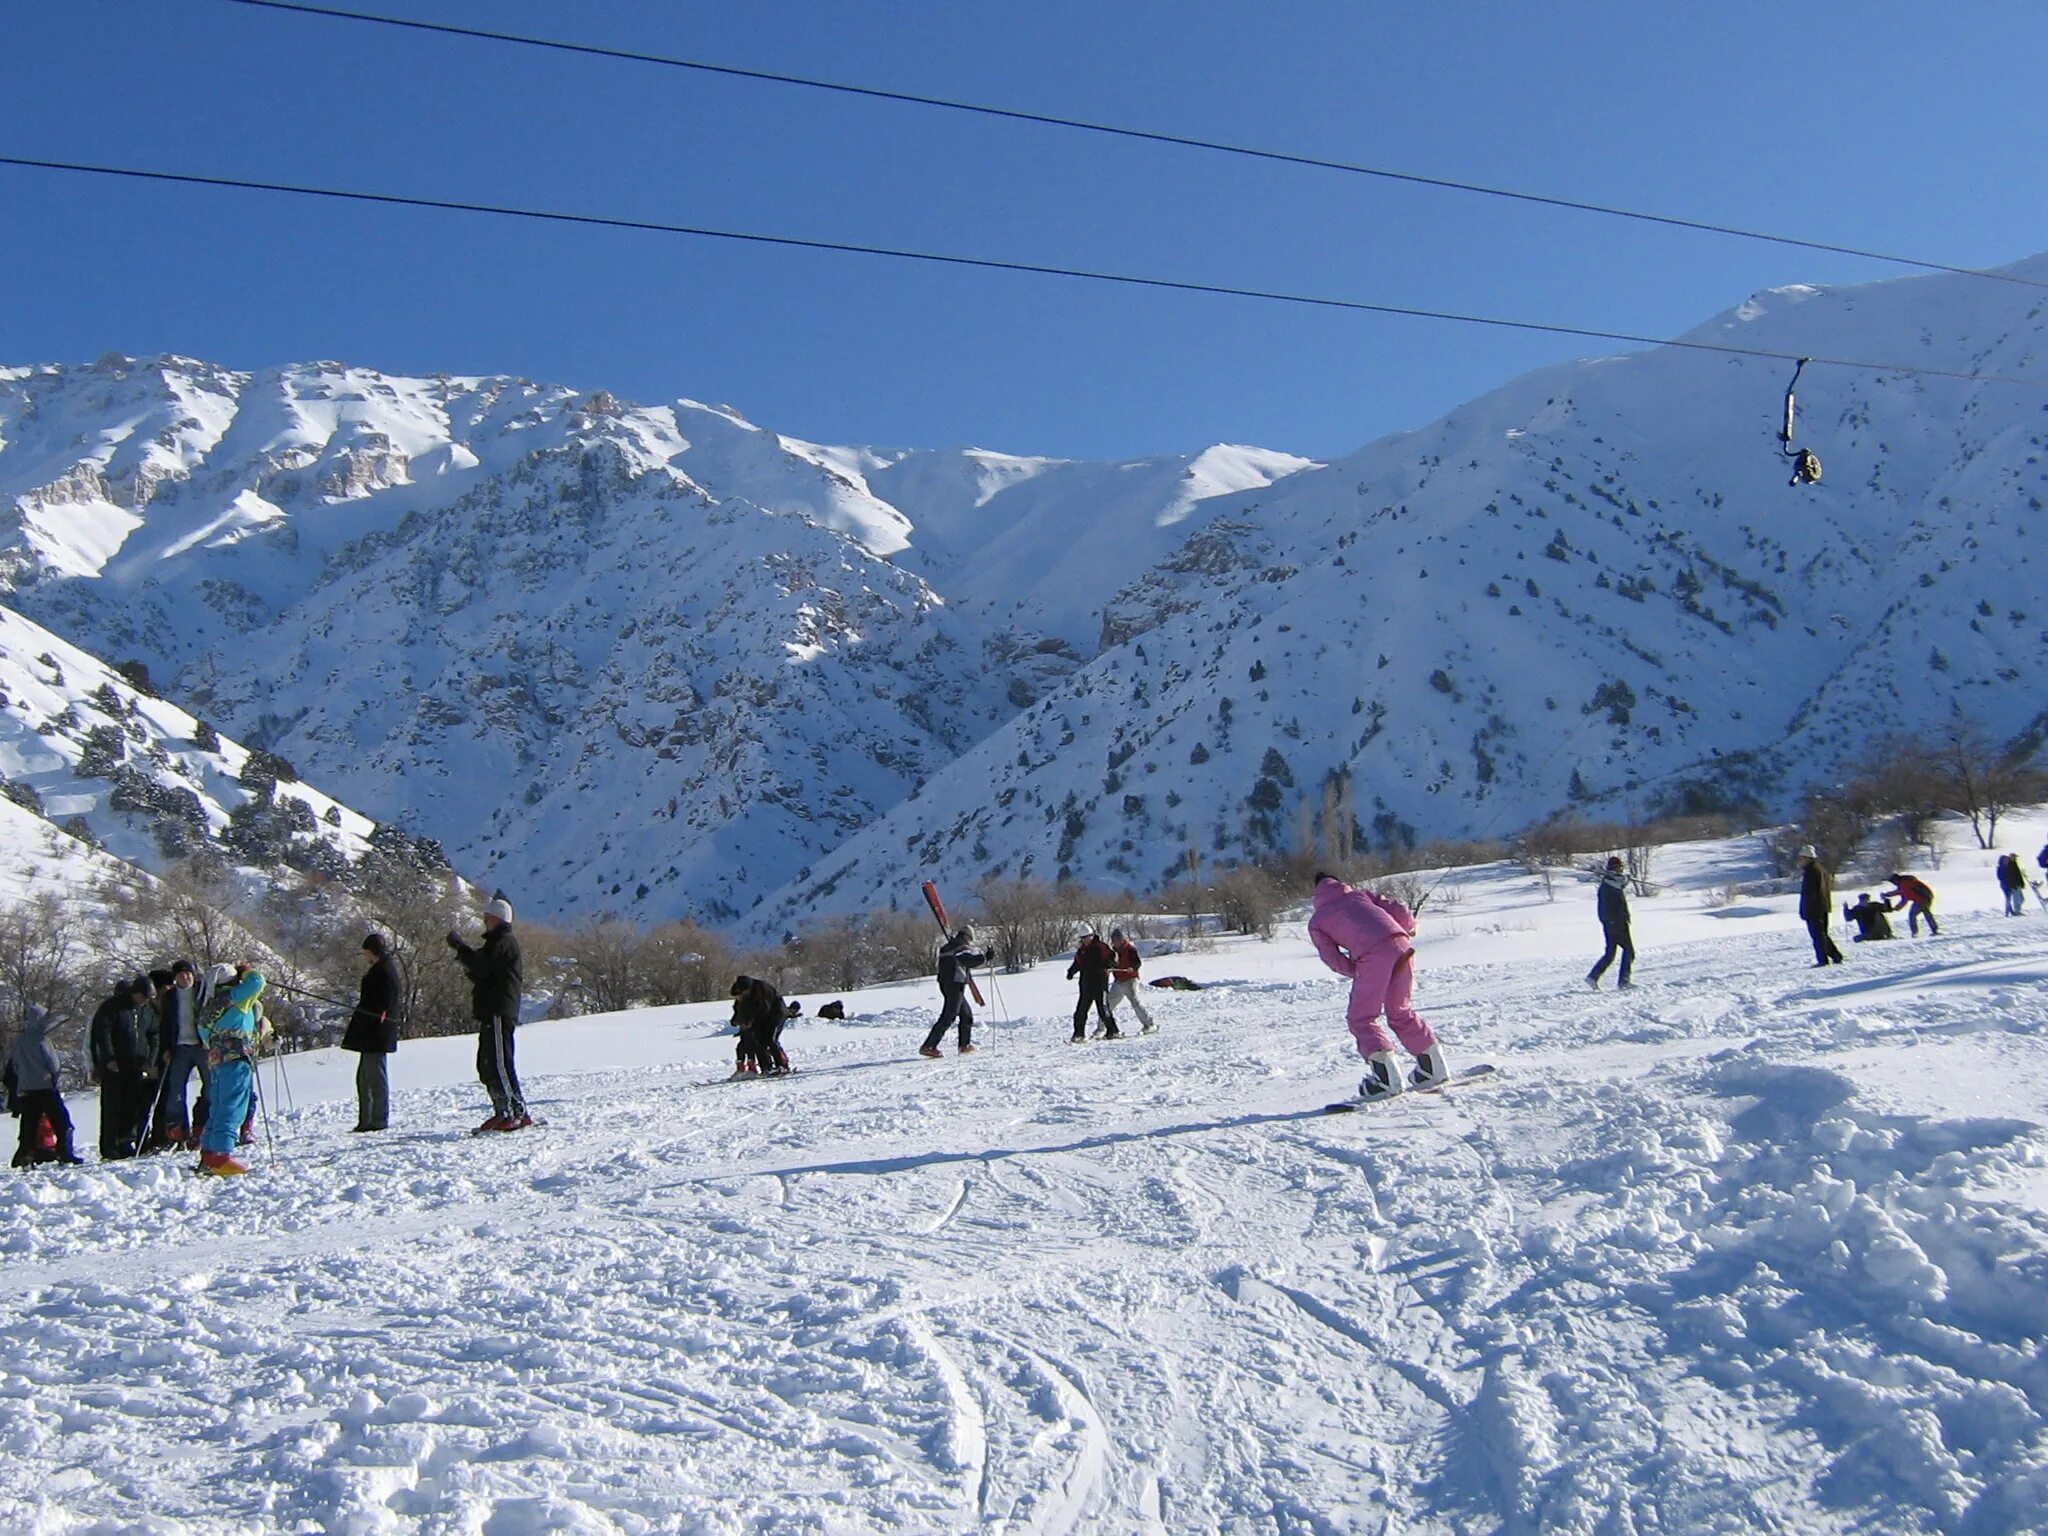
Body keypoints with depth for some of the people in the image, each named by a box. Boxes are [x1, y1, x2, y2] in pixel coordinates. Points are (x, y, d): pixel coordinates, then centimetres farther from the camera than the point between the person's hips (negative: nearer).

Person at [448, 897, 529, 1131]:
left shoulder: (505, 941, -9)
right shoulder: (497, 941, 24)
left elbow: (483, 967, -21)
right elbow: (482, 975, 23)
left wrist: (459, 947, -13)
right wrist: (465, 958, 8)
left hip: (499, 1013, -11)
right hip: (490, 1012, 11)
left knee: (499, 1063, -13)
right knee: (486, 1065, 11)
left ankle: (518, 1113, -14)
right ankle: (503, 1112, 14)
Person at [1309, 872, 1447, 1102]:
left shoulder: (1316, 921, 20)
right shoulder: (1360, 894, 29)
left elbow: (1333, 958, 11)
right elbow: (1398, 910, 21)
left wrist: (1356, 972, 26)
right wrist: (1409, 928, 42)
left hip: (1372, 955, -5)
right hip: (1401, 946, 5)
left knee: (1360, 1018, 6)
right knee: (1400, 1012, 22)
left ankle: (1385, 1075, -9)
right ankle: (1434, 1065, 24)